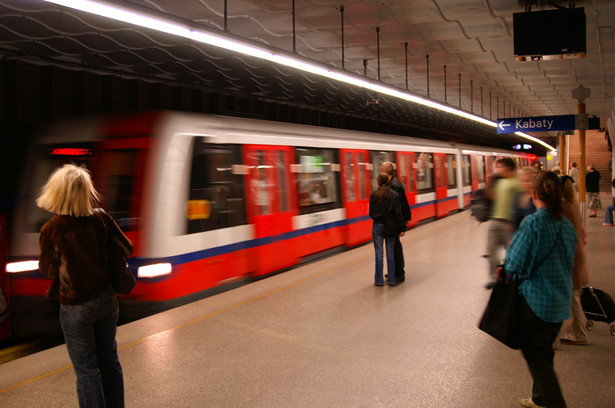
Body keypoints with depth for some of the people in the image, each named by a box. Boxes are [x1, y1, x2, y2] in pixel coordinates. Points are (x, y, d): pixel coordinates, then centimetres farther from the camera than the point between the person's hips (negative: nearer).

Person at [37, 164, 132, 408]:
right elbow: (126, 249, 4)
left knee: (86, 368, 9)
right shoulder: (99, 219, -8)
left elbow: (48, 271, -5)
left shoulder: (52, 230, -17)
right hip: (106, 298, 4)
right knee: (109, 361, 19)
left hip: (77, 307, -4)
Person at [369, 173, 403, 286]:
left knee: (379, 253, 4)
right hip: (390, 226, 1)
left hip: (377, 225, -1)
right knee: (391, 253, 8)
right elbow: (398, 212, -5)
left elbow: (371, 212, 1)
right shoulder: (394, 194, -4)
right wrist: (398, 227, 2)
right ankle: (392, 280, 11)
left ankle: (379, 280, 8)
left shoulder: (374, 195, -5)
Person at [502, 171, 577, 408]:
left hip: (536, 301, -7)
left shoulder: (532, 224, -20)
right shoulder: (567, 226, 1)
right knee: (544, 351, 22)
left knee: (536, 355, 6)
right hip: (561, 302, 7)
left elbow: (514, 266, -18)